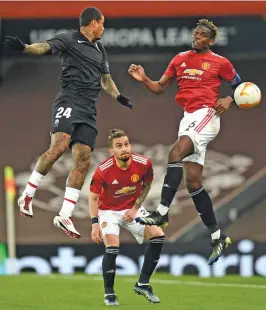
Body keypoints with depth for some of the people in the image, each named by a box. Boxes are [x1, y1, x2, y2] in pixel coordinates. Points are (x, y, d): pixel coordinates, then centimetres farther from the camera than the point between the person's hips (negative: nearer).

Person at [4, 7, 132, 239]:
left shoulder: (100, 50, 25)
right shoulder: (70, 39, 2)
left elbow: (106, 79, 36)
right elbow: (46, 47, -14)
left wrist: (119, 97, 24)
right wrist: (23, 47, -33)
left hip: (89, 110, 7)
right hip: (69, 100, -7)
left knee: (83, 162, -3)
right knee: (59, 146, -25)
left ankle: (65, 216, -1)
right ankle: (27, 196, -14)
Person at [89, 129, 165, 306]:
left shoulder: (144, 164, -18)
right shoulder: (103, 171, -25)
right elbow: (93, 198, -12)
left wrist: (135, 208, -5)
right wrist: (95, 224, -20)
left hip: (132, 209, 4)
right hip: (108, 211, -4)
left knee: (158, 235, -12)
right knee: (113, 247, -25)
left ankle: (143, 284, 2)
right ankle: (109, 294, -6)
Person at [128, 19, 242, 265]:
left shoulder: (220, 62, 2)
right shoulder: (180, 59, 15)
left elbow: (239, 85, 12)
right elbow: (160, 88, 16)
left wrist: (228, 100, -7)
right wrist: (144, 80, -2)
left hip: (207, 114, -6)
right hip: (189, 118, 6)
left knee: (176, 153, -30)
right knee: (193, 182, 2)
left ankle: (162, 212, -36)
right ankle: (218, 237, 9)